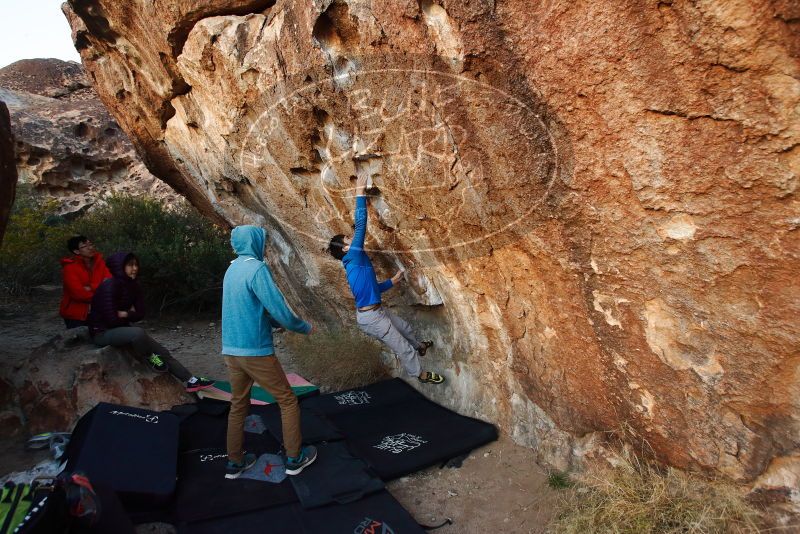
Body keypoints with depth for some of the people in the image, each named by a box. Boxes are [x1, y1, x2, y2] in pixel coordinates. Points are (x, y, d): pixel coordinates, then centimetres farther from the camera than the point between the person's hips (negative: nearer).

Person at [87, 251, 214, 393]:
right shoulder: (110, 286, -21)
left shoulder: (133, 285, 1)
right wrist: (129, 314, -6)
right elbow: (112, 319, -23)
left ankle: (190, 381, 0)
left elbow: (140, 314, 2)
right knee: (138, 333, -37)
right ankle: (150, 359, -8)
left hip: (121, 328, 8)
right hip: (102, 332, -8)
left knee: (161, 350, -2)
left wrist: (125, 314, -16)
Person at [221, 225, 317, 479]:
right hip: (256, 351, -8)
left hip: (231, 350, 8)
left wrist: (277, 323, 19)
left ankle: (235, 463, 27)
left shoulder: (232, 269, 10)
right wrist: (305, 327, -2)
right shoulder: (256, 269, -16)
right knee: (288, 401, 8)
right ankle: (295, 458, 17)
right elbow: (279, 309, -18)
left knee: (238, 405, 18)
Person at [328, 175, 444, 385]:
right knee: (403, 348, 7)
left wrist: (392, 281, 20)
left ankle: (419, 347, 61)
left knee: (404, 327, 33)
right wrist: (360, 194, -23)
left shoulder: (355, 265, 9)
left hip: (376, 311, 10)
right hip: (371, 317, -10)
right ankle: (420, 374, 30)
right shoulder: (354, 257, -19)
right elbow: (360, 225, -26)